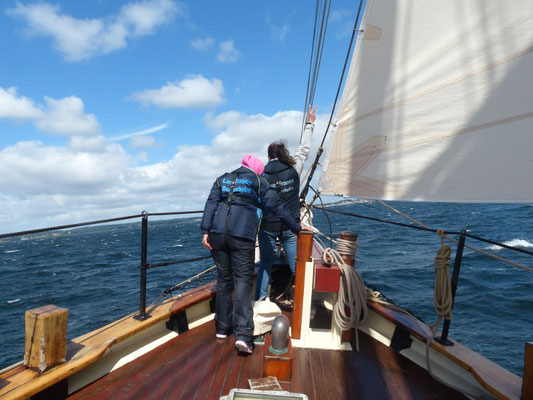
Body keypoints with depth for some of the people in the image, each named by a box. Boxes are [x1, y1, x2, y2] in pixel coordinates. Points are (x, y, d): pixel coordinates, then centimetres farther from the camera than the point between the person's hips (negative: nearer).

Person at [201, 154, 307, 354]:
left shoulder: (222, 179, 21)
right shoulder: (258, 181, 11)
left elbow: (211, 204, 8)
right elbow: (276, 206, 7)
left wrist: (206, 231, 2)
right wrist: (297, 227, 14)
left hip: (218, 233, 4)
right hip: (243, 236, -4)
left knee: (224, 280, 14)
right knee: (243, 281, -1)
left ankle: (222, 328, 25)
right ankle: (242, 334, -10)